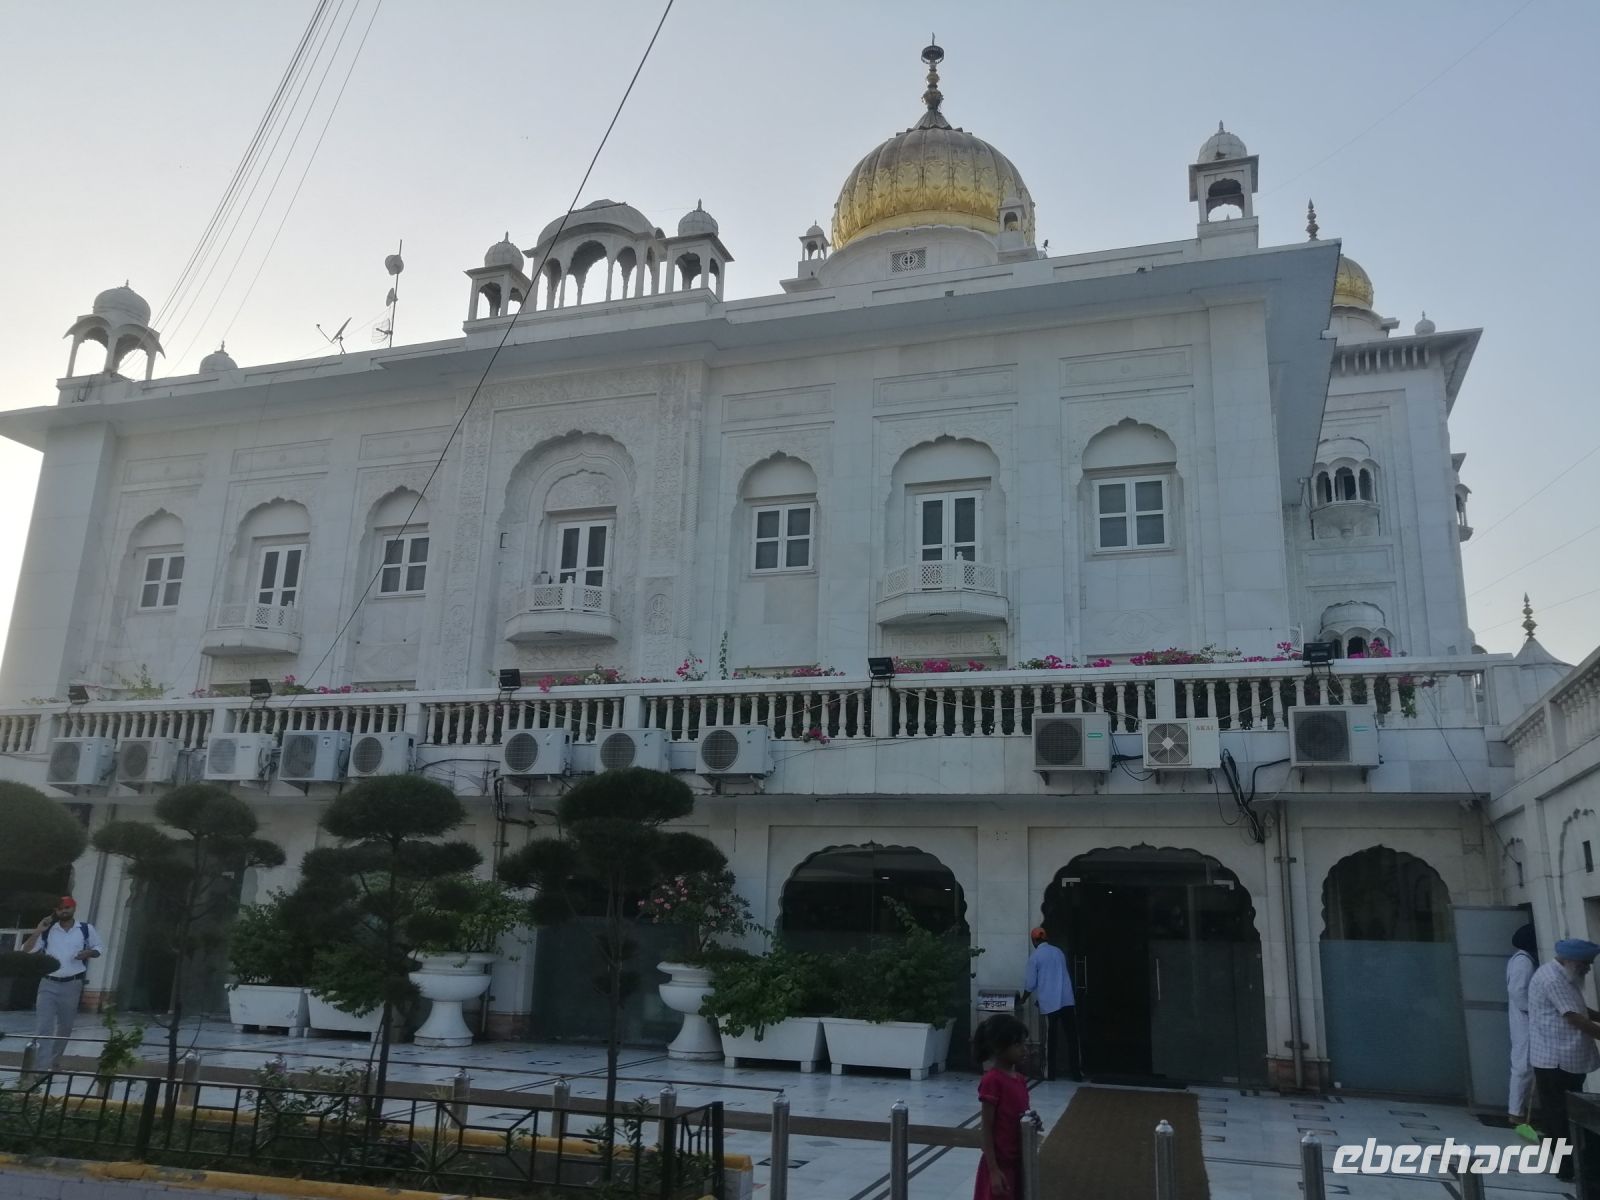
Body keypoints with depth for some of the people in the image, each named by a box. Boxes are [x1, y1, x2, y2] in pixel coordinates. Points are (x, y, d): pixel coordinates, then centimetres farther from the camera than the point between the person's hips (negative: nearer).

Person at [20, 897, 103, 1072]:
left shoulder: (86, 929, 1)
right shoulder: (47, 931, 4)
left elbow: (98, 948, 10)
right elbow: (26, 951, -1)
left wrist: (88, 953, -12)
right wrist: (38, 931, -12)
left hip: (72, 984, 0)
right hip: (48, 984, 0)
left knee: (65, 1026, 14)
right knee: (43, 1027, -11)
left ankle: (53, 1061, 34)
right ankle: (42, 1067, -12)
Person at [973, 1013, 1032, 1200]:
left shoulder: (1019, 1079, 7)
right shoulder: (992, 1080, -17)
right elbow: (987, 1129, -17)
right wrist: (993, 1170, -19)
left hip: (1017, 1163, 8)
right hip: (1000, 1164, -8)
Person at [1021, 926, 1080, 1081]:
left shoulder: (1034, 956, -2)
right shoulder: (1058, 951, 13)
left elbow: (1031, 983, -1)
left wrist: (1023, 999, 17)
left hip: (1049, 1003, -3)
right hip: (1067, 1000, 3)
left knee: (1051, 1038, 5)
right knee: (1072, 1036, 6)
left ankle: (1050, 1072, 10)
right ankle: (1076, 1072, 6)